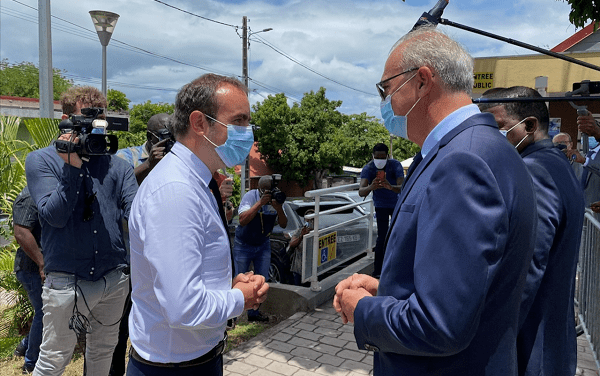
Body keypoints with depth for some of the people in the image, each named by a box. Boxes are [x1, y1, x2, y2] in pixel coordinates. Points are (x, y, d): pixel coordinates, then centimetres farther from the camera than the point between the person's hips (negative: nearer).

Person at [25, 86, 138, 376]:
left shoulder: (117, 165, 5)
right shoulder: (40, 161, 0)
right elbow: (54, 216, -13)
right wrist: (71, 166, -19)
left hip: (114, 280, 3)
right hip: (67, 283, -2)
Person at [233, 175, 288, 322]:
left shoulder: (276, 198, -9)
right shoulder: (250, 196, -21)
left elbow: (283, 225, -13)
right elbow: (243, 220, -34)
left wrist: (278, 208, -32)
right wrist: (260, 203, -39)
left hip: (263, 245, 4)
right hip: (243, 245, -4)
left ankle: (253, 313, 24)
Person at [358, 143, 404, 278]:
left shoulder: (396, 165, -28)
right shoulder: (368, 168, -28)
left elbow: (402, 187, -42)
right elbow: (361, 192, -41)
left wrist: (391, 187, -65)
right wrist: (370, 187, -64)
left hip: (398, 204, 1)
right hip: (381, 205, -1)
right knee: (382, 236, -11)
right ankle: (377, 271, -6)